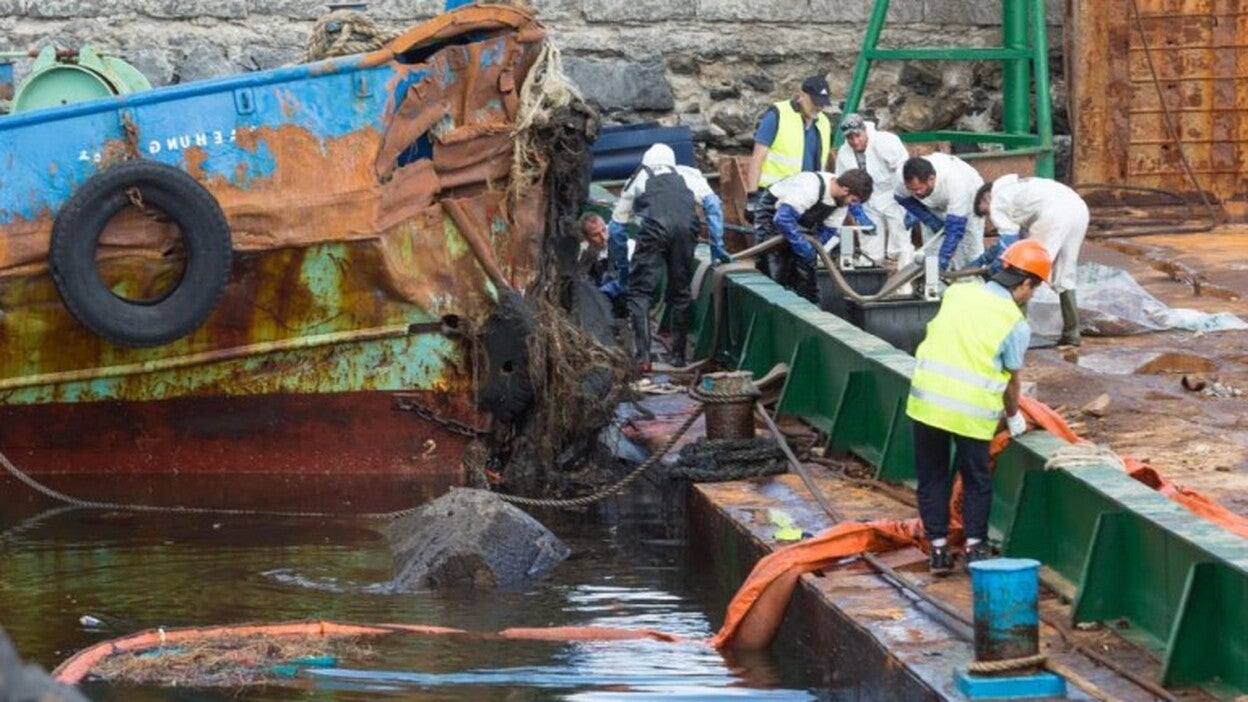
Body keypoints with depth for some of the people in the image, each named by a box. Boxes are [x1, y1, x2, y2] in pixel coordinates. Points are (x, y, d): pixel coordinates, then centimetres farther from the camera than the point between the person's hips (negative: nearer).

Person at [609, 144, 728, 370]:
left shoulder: (637, 179, 33)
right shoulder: (689, 174, 34)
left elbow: (616, 228, 34)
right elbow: (713, 205, 18)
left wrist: (621, 268, 42)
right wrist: (717, 246, 20)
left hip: (655, 228, -2)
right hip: (687, 227, 2)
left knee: (638, 291, 4)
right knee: (680, 292, 16)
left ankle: (642, 357, -8)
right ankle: (678, 356, 18)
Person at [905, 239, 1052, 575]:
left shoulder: (957, 292, 8)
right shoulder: (1015, 324, -4)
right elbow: (1012, 379, 5)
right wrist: (1013, 417, 24)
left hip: (927, 398, 3)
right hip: (972, 410, -3)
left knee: (931, 477, 15)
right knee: (976, 480, 16)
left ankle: (938, 548, 17)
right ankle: (975, 547, 17)